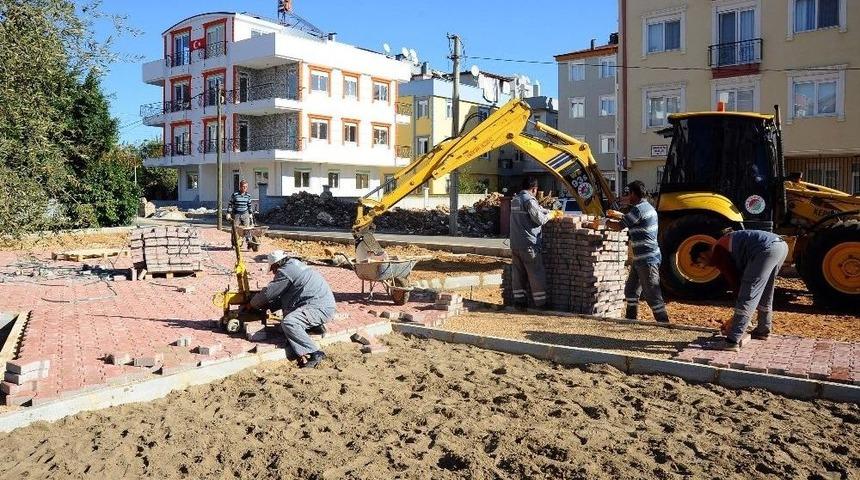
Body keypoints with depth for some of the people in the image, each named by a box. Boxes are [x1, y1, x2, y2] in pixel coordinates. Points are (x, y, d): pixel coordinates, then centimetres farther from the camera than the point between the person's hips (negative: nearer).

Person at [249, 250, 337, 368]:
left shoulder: (285, 271, -10)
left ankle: (315, 354, -21)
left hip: (320, 308, -11)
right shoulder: (296, 265, 22)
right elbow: (282, 296, 29)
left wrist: (253, 304, 14)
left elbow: (268, 293, -4)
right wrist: (268, 306, 25)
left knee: (288, 323, -26)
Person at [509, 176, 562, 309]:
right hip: (528, 244, -8)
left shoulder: (515, 200, 13)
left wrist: (551, 212, 22)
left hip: (515, 244, 8)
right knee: (536, 274, 1)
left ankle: (519, 301, 14)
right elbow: (540, 219, -16)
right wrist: (551, 215, 2)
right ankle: (541, 303, 6)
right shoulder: (529, 200, -15)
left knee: (518, 273, 11)